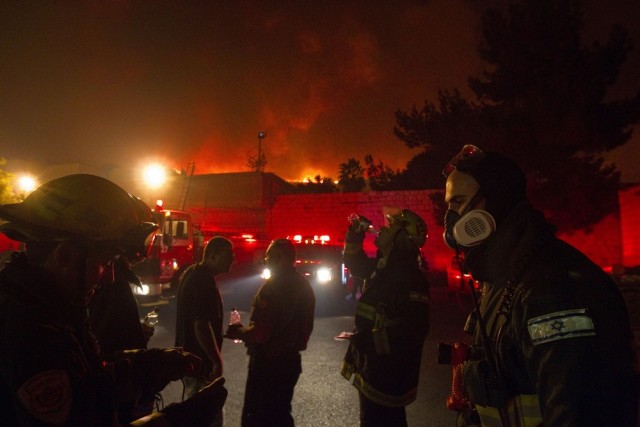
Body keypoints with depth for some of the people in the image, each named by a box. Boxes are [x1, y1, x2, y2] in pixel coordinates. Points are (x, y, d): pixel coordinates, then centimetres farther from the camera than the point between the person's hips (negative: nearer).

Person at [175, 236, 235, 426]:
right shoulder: (204, 282, -24)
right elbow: (201, 326, -27)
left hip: (189, 357, 10)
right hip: (199, 362, -10)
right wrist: (217, 362, -19)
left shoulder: (192, 273, 8)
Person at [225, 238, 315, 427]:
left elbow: (259, 333, -24)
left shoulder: (274, 286, -20)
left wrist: (238, 332, -6)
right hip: (290, 361, 9)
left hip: (268, 363, -8)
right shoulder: (304, 285, 7)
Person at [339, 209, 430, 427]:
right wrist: (355, 235, 7)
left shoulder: (411, 277, -24)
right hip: (374, 366, 9)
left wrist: (367, 338, -26)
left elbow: (414, 330, -31)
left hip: (388, 374, -9)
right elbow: (355, 263, 23)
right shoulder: (383, 267, 5)